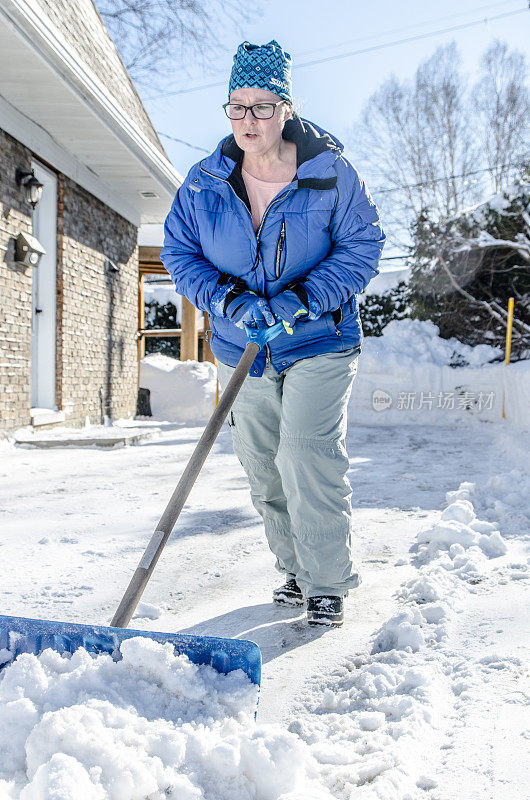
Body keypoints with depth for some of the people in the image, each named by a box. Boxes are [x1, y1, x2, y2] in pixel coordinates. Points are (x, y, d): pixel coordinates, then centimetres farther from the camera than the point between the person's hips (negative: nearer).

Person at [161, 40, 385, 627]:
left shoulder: (331, 173, -8)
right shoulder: (205, 182, 0)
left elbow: (362, 247, -7)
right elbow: (179, 252, 3)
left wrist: (302, 298, -20)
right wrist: (226, 298, -15)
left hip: (317, 342, -4)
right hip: (241, 351, 4)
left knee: (307, 458, -14)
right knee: (262, 469, 9)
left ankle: (328, 582, 3)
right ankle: (295, 569, 27)